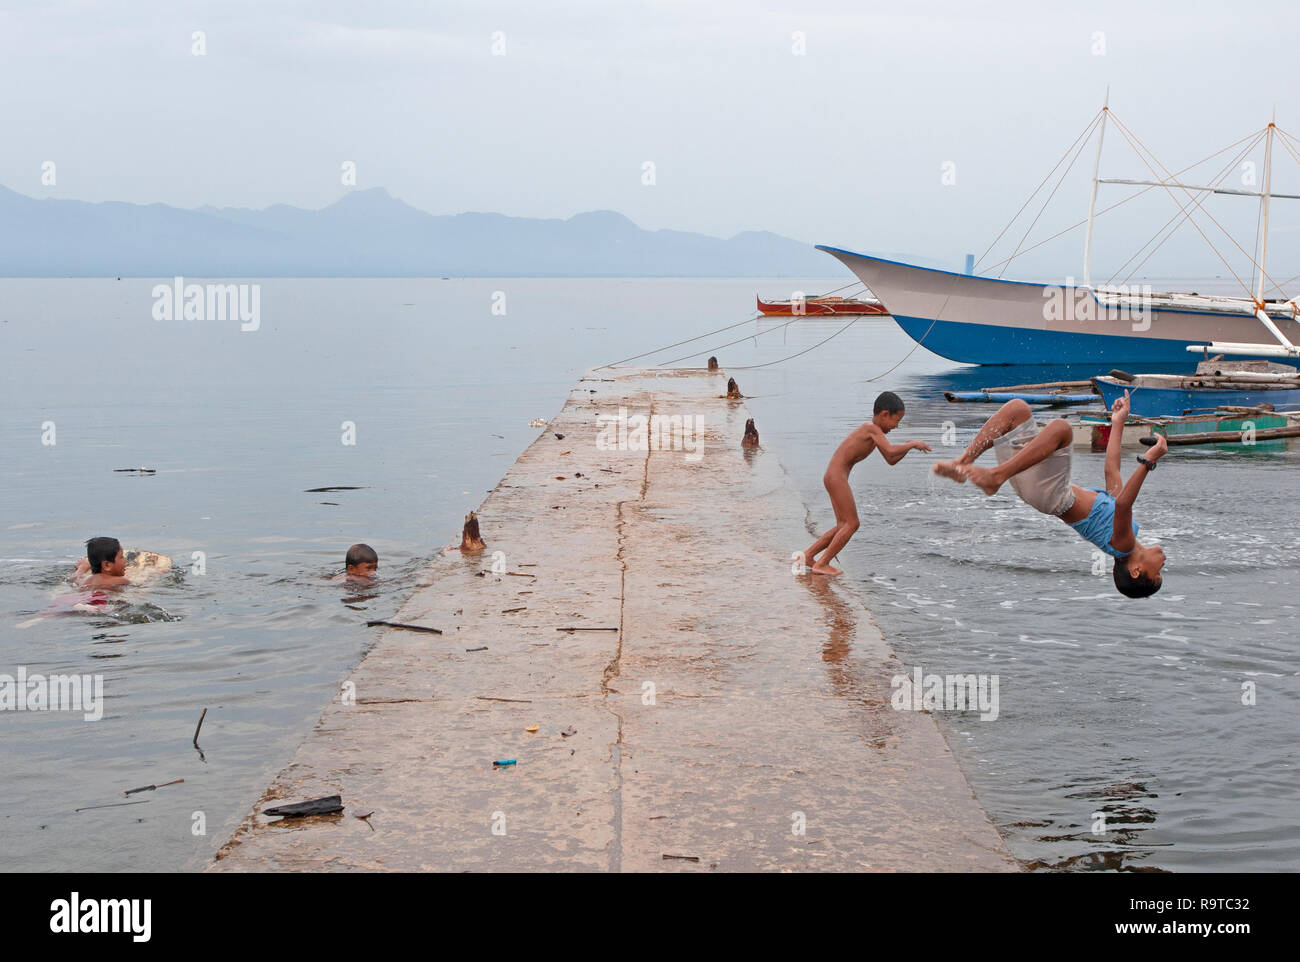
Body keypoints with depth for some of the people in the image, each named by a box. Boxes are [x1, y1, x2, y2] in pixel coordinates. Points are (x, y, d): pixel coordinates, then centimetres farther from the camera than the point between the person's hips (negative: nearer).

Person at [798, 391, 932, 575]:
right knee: (852, 523, -8)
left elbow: (890, 460, 21)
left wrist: (908, 447, 7)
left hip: (834, 477, 10)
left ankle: (808, 555, 17)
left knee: (843, 525, 14)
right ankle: (822, 564, -8)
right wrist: (912, 444, -13)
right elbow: (890, 451, -25)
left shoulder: (872, 431, 18)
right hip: (837, 476, -10)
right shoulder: (872, 429, -12)